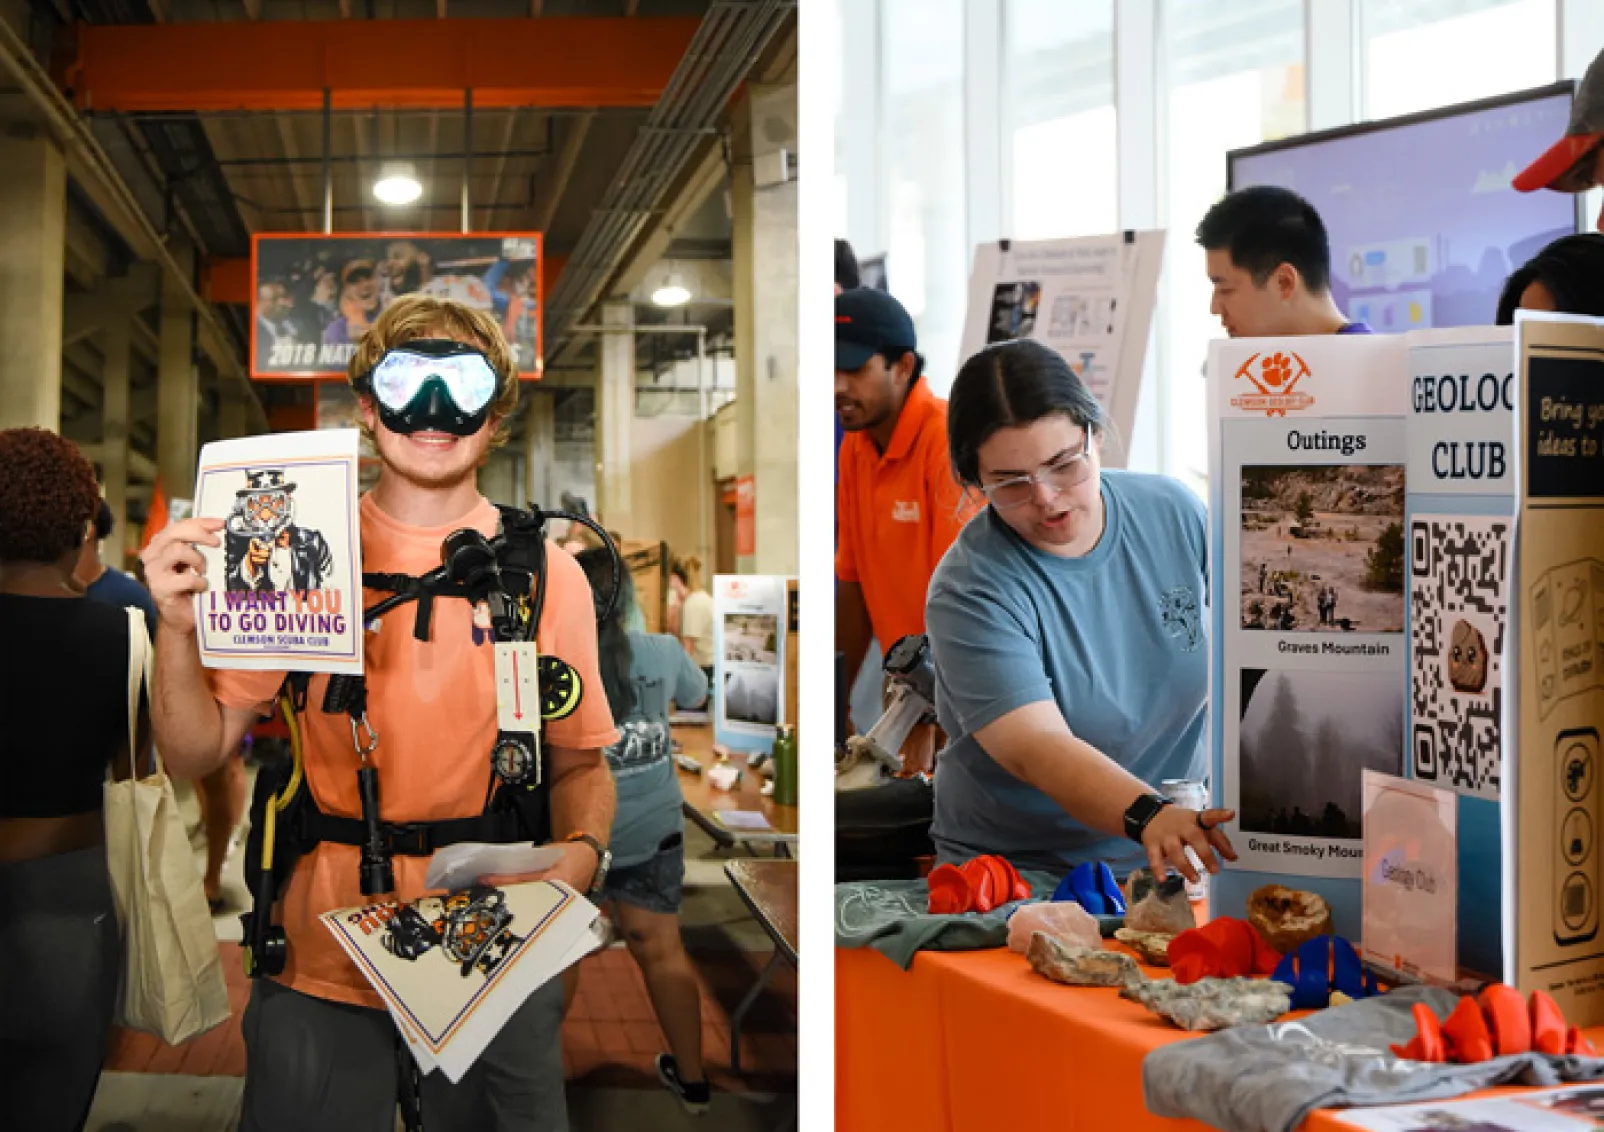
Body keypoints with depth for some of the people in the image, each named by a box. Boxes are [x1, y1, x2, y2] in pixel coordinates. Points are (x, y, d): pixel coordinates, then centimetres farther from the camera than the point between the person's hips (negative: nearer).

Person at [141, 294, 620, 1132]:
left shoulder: (545, 573, -1)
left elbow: (580, 761, 6)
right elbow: (198, 754, 0)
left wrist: (582, 850, -15)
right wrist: (179, 627, -17)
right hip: (322, 961, 0)